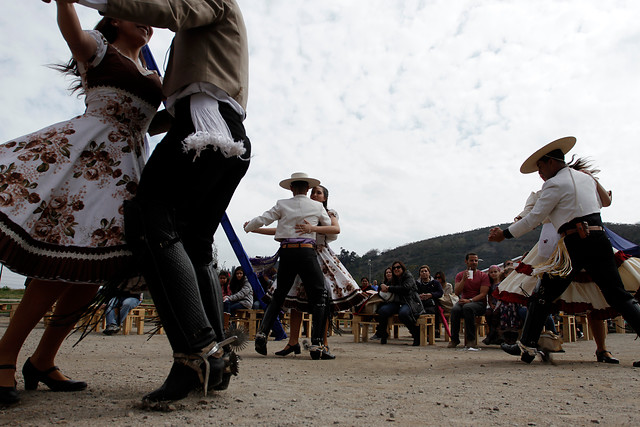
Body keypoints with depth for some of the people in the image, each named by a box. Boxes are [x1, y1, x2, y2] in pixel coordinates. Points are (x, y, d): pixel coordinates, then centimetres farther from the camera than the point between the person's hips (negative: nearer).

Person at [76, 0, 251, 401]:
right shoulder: (219, 38, 40)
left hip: (201, 127, -9)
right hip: (234, 142, 10)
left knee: (152, 224, -18)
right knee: (197, 247, 5)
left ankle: (197, 350, -28)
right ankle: (218, 359, -1)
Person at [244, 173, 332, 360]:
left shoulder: (282, 205, 9)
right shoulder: (317, 206, 9)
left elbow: (261, 220, 9)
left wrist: (248, 227, 30)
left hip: (286, 253, 2)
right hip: (307, 252, -2)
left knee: (279, 295, 16)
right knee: (319, 297, 3)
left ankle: (262, 332, 3)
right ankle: (316, 343, -6)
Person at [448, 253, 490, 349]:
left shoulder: (483, 275, 5)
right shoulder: (460, 275, 13)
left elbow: (483, 294, -6)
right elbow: (457, 292, 0)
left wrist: (470, 300, -20)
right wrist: (464, 279, -13)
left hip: (479, 302, -2)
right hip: (464, 301, 3)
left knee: (467, 307, -38)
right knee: (455, 310, -32)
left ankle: (471, 339, -28)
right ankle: (454, 339, -21)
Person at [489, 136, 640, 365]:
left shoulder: (555, 184, -3)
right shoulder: (587, 178, 18)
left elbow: (533, 219, -6)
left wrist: (504, 234, 2)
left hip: (574, 243, -6)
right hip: (600, 239, 7)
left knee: (544, 295, 1)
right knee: (618, 296, 8)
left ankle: (527, 345, 3)